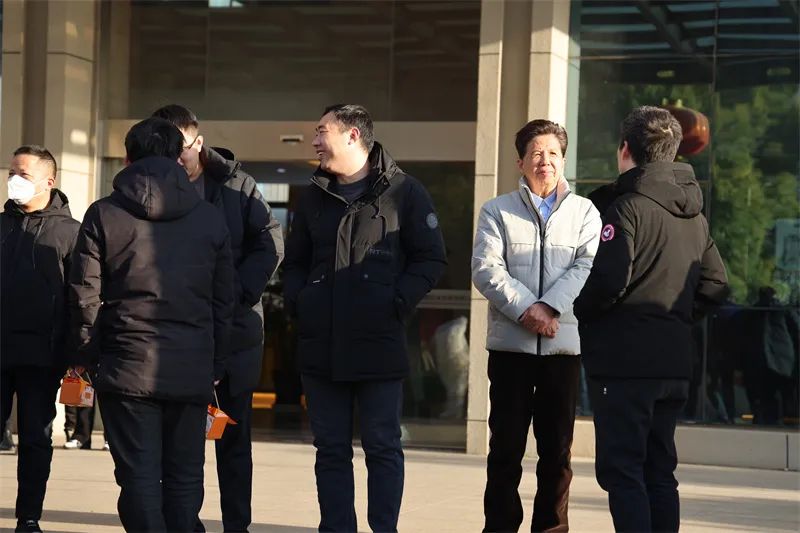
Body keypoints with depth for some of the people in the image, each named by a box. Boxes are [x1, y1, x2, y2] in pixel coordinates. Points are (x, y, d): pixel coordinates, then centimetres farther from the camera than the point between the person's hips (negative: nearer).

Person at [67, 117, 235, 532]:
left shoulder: (103, 214, 1)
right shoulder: (210, 219, 8)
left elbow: (85, 295, -1)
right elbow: (223, 300, 10)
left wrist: (85, 355, 10)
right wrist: (216, 364, 17)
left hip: (127, 368, -2)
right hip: (192, 370, 2)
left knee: (140, 474, -2)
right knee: (184, 475, 8)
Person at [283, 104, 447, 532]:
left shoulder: (403, 192, 0)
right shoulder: (314, 197, 15)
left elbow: (431, 259, -1)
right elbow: (295, 262, 23)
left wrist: (397, 302, -11)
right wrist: (297, 300, 4)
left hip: (379, 344, -5)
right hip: (320, 346, 5)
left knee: (383, 446, 1)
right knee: (331, 448, 8)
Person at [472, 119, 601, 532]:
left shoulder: (584, 212, 9)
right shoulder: (497, 211, 8)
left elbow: (588, 267, -4)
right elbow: (485, 269, -4)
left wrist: (550, 307, -17)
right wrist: (525, 309, -16)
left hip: (563, 344, 1)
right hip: (510, 343, -1)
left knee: (557, 448, 5)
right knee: (506, 447, 2)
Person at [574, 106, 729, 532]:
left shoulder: (629, 206, -11)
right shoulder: (694, 214, 14)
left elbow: (608, 279, -20)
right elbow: (715, 285, 15)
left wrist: (577, 313, -3)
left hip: (624, 360, -7)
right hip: (674, 361, 8)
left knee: (621, 470, -5)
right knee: (659, 472, 13)